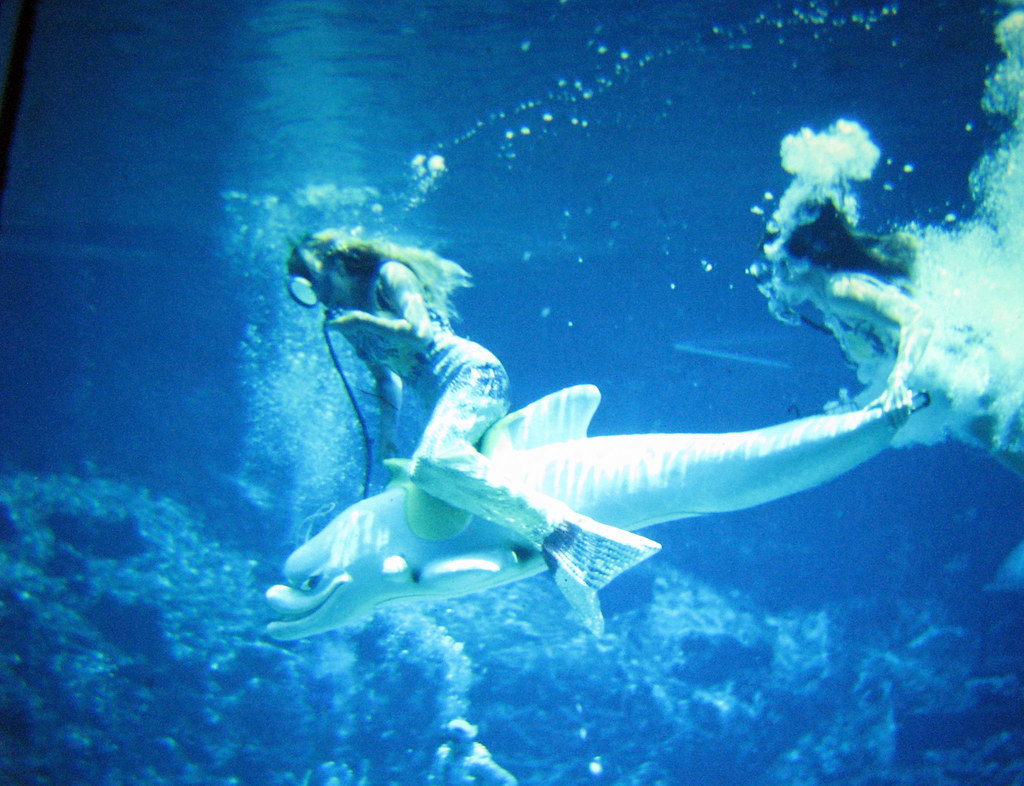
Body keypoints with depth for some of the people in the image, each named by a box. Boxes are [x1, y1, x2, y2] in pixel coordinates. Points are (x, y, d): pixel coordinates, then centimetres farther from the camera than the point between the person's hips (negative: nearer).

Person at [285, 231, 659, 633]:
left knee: (434, 463, -34)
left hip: (473, 374, -10)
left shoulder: (388, 274, 1)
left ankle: (560, 529, -46)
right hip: (444, 395, 10)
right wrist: (386, 442, 23)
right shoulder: (347, 322, 23)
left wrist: (363, 319, -4)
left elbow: (420, 332, -13)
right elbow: (387, 380, 29)